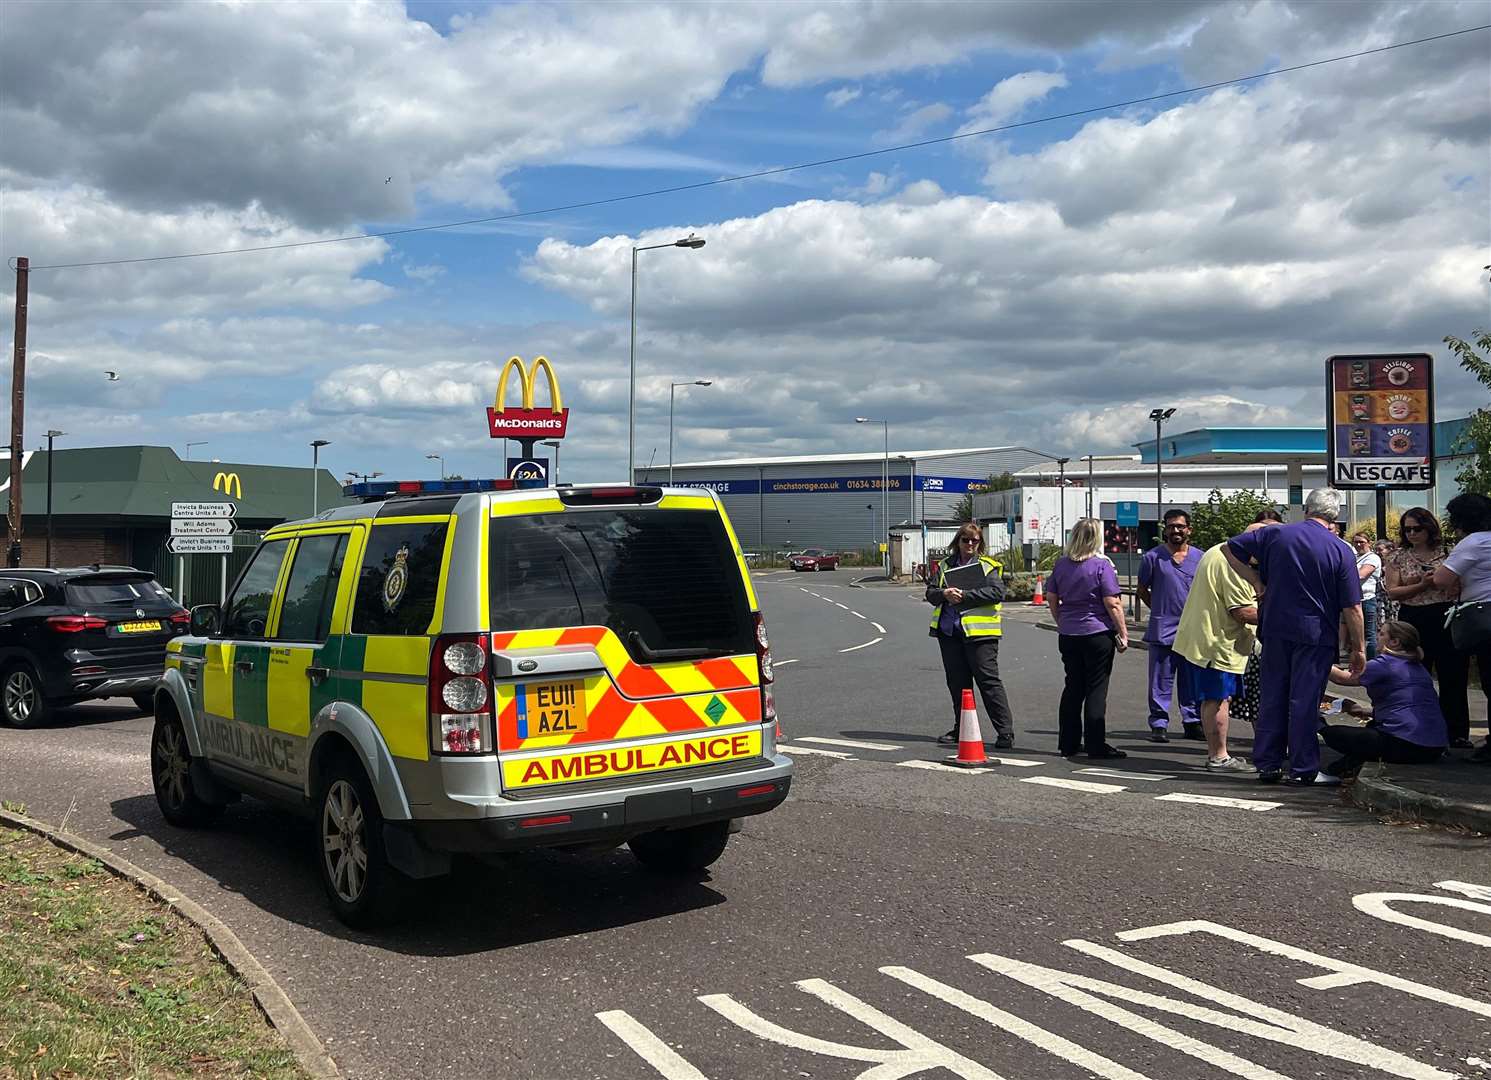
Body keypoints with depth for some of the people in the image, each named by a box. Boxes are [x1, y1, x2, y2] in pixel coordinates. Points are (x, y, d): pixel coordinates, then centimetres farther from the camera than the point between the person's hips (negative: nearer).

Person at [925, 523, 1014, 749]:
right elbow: (930, 593, 12)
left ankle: (1005, 732, -3)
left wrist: (965, 595, -16)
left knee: (989, 681, -7)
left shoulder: (988, 566, 0)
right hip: (949, 632, 5)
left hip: (978, 631, -5)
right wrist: (944, 594, -11)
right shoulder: (946, 565, 15)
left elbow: (997, 592, -14)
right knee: (957, 683, 12)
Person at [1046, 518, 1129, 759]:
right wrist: (1123, 634, -7)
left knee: (1073, 688, 13)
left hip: (1068, 634, 5)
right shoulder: (1102, 565, -11)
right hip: (1098, 634, -5)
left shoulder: (1062, 564, 5)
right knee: (1096, 690, 1)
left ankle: (1068, 743, 17)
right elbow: (1112, 604, -13)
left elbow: (1051, 597, 11)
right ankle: (1095, 745, 2)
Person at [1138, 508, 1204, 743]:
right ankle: (1159, 724, 5)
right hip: (1162, 629, -3)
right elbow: (1142, 589, 9)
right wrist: (1160, 609, 3)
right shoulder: (1153, 556, 1)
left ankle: (1193, 722, 18)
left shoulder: (1199, 557, 9)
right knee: (1161, 681, -1)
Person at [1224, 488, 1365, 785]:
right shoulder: (1340, 550, -5)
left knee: (1272, 697, 10)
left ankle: (1267, 764, 15)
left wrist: (1257, 583, 7)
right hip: (1316, 635, -2)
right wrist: (1358, 648, 2)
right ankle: (1302, 769, 6)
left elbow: (1232, 549, 7)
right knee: (1305, 701, 2)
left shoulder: (1276, 535, 1)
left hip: (1275, 629, 2)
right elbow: (1352, 607, -6)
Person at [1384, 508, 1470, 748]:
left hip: (1447, 620, -1)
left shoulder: (1447, 552, 5)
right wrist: (1422, 585, -14)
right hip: (1413, 622, 1)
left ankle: (1458, 734, 11)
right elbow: (1392, 592, -1)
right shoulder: (1399, 557, 6)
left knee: (1454, 679, 2)